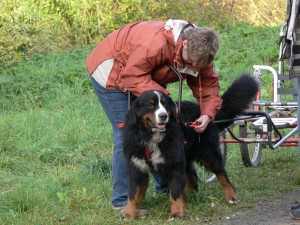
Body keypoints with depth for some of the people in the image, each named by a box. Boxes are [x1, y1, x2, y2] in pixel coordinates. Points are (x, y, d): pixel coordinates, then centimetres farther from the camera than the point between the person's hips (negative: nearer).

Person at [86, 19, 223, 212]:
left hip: (145, 74, 8)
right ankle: (122, 200, -8)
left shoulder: (197, 53, -14)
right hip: (111, 72, -8)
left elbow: (209, 86, -8)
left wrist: (207, 115, -26)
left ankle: (164, 187, 23)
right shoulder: (157, 43, -40)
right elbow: (132, 78, -34)